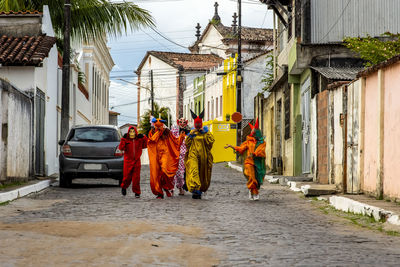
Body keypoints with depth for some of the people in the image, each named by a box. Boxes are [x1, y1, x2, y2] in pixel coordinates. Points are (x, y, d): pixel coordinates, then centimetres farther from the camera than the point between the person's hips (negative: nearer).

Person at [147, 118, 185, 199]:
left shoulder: (167, 132, 8)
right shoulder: (152, 132, 11)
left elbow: (175, 141, 10)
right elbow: (152, 140, -7)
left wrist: (181, 137, -5)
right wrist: (158, 132, -8)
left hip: (165, 153, -2)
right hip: (156, 155, 2)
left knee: (164, 170, -23)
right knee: (156, 174, -4)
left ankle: (168, 188, -2)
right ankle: (159, 193, 5)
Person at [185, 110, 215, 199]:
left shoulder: (206, 132, 9)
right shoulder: (192, 132, 13)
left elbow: (211, 141, -5)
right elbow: (187, 143, 7)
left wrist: (205, 133, -10)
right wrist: (191, 135, -3)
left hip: (203, 156, 1)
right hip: (193, 155, -1)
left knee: (203, 173, 6)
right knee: (193, 172, -19)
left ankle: (200, 190, 22)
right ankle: (195, 189, -29)